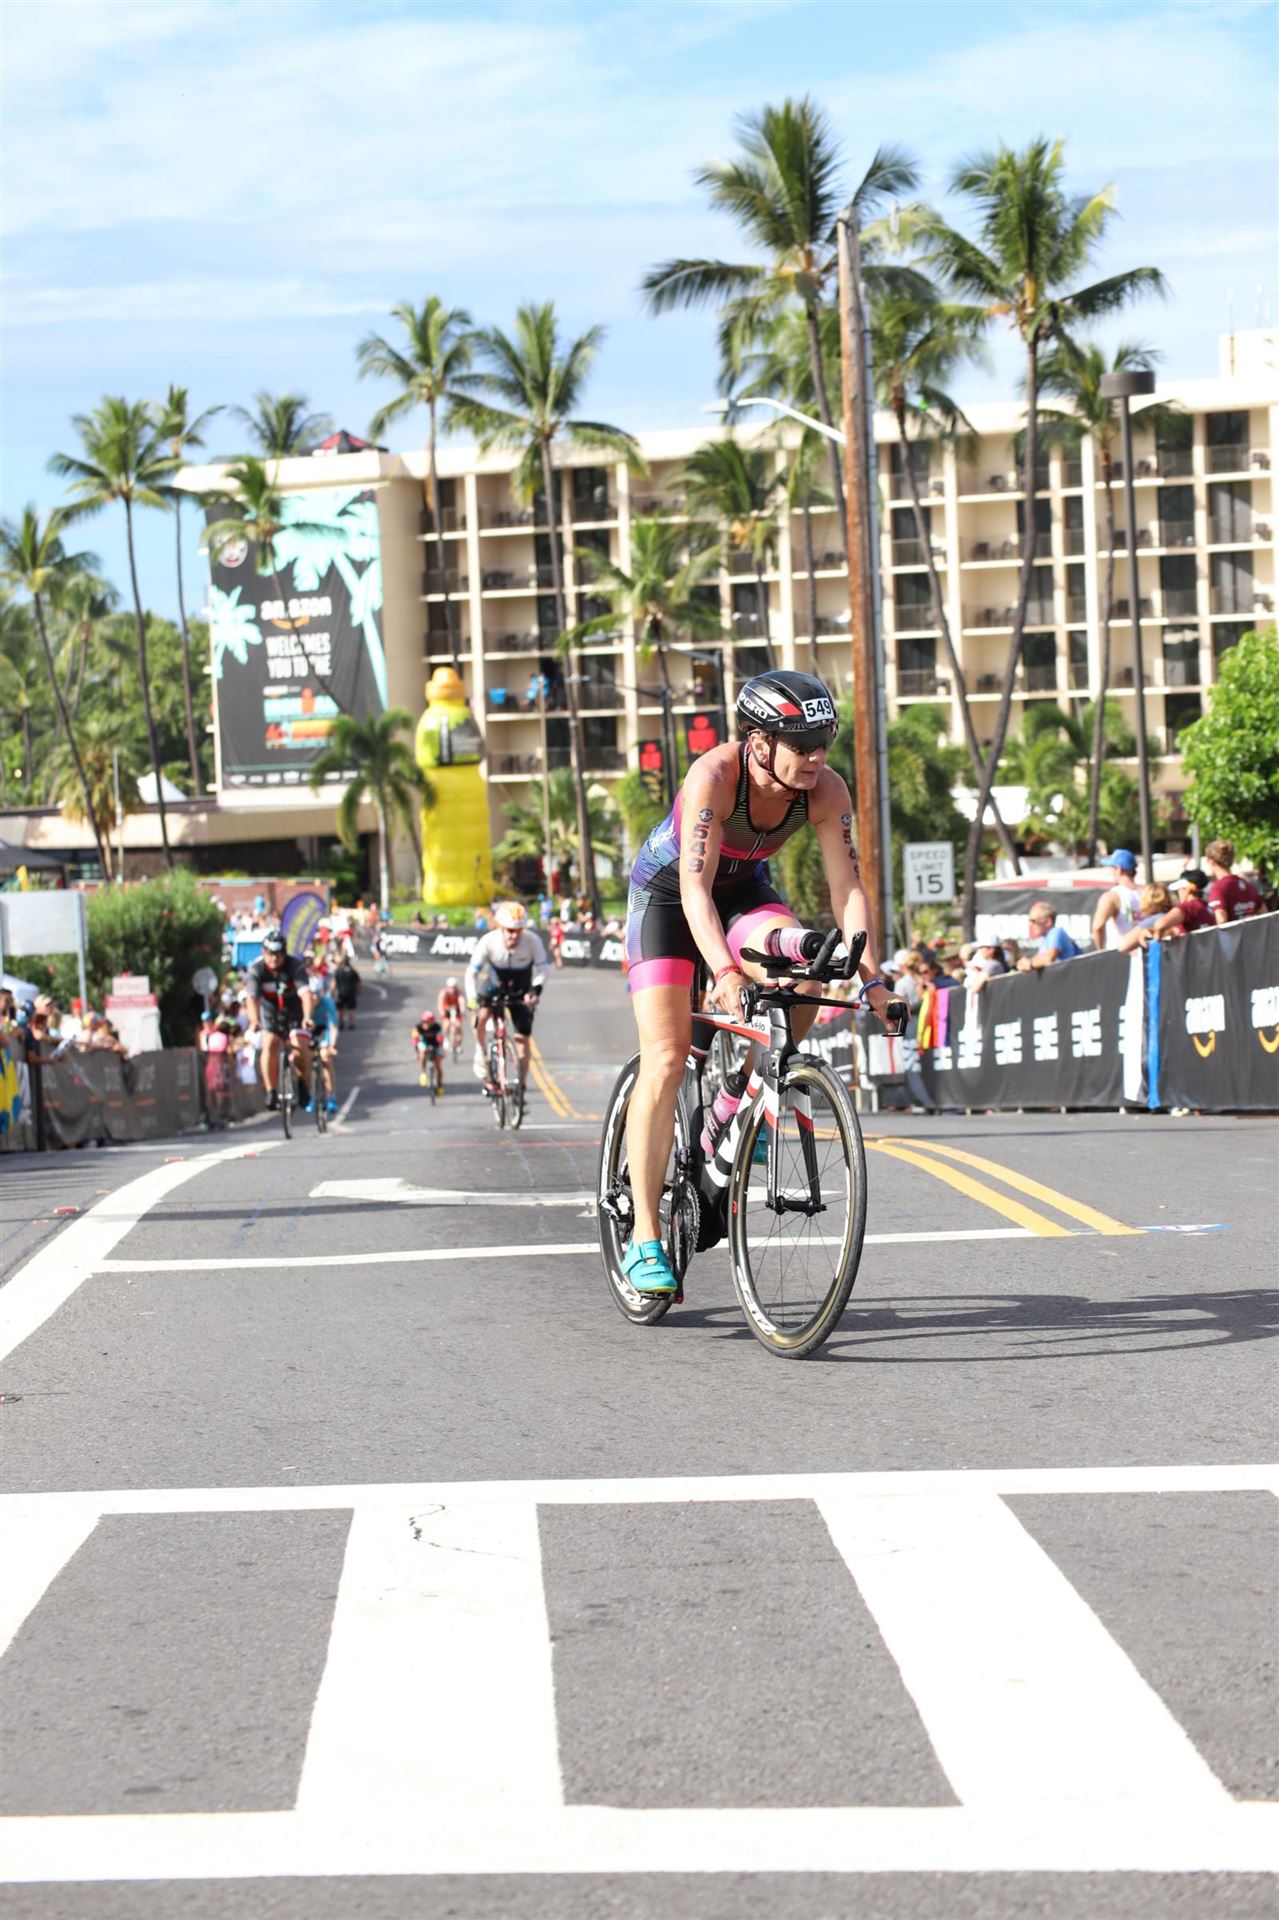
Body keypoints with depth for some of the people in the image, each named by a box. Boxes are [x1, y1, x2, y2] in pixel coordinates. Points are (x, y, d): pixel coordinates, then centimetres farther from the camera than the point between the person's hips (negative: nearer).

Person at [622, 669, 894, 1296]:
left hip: (744, 889, 4)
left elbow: (846, 885, -21)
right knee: (666, 1060, -14)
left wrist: (871, 974, -33)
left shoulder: (826, 791, -22)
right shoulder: (714, 776, -34)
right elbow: (695, 887, -39)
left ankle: (739, 1106, -5)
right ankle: (644, 1240, -10)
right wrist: (724, 972, -52)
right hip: (666, 893, -4)